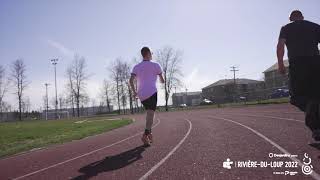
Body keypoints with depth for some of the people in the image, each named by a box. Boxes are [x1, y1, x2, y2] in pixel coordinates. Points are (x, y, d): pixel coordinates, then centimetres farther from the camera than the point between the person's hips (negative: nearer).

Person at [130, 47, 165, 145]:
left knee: (149, 113, 22)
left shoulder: (136, 67, 13)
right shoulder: (155, 65, 3)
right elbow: (162, 81, 10)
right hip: (151, 92, -5)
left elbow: (131, 80, 0)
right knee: (151, 114, -11)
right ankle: (145, 135, -27)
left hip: (141, 95, 5)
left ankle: (149, 132, 16)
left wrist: (134, 92, 10)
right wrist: (162, 81, 33)